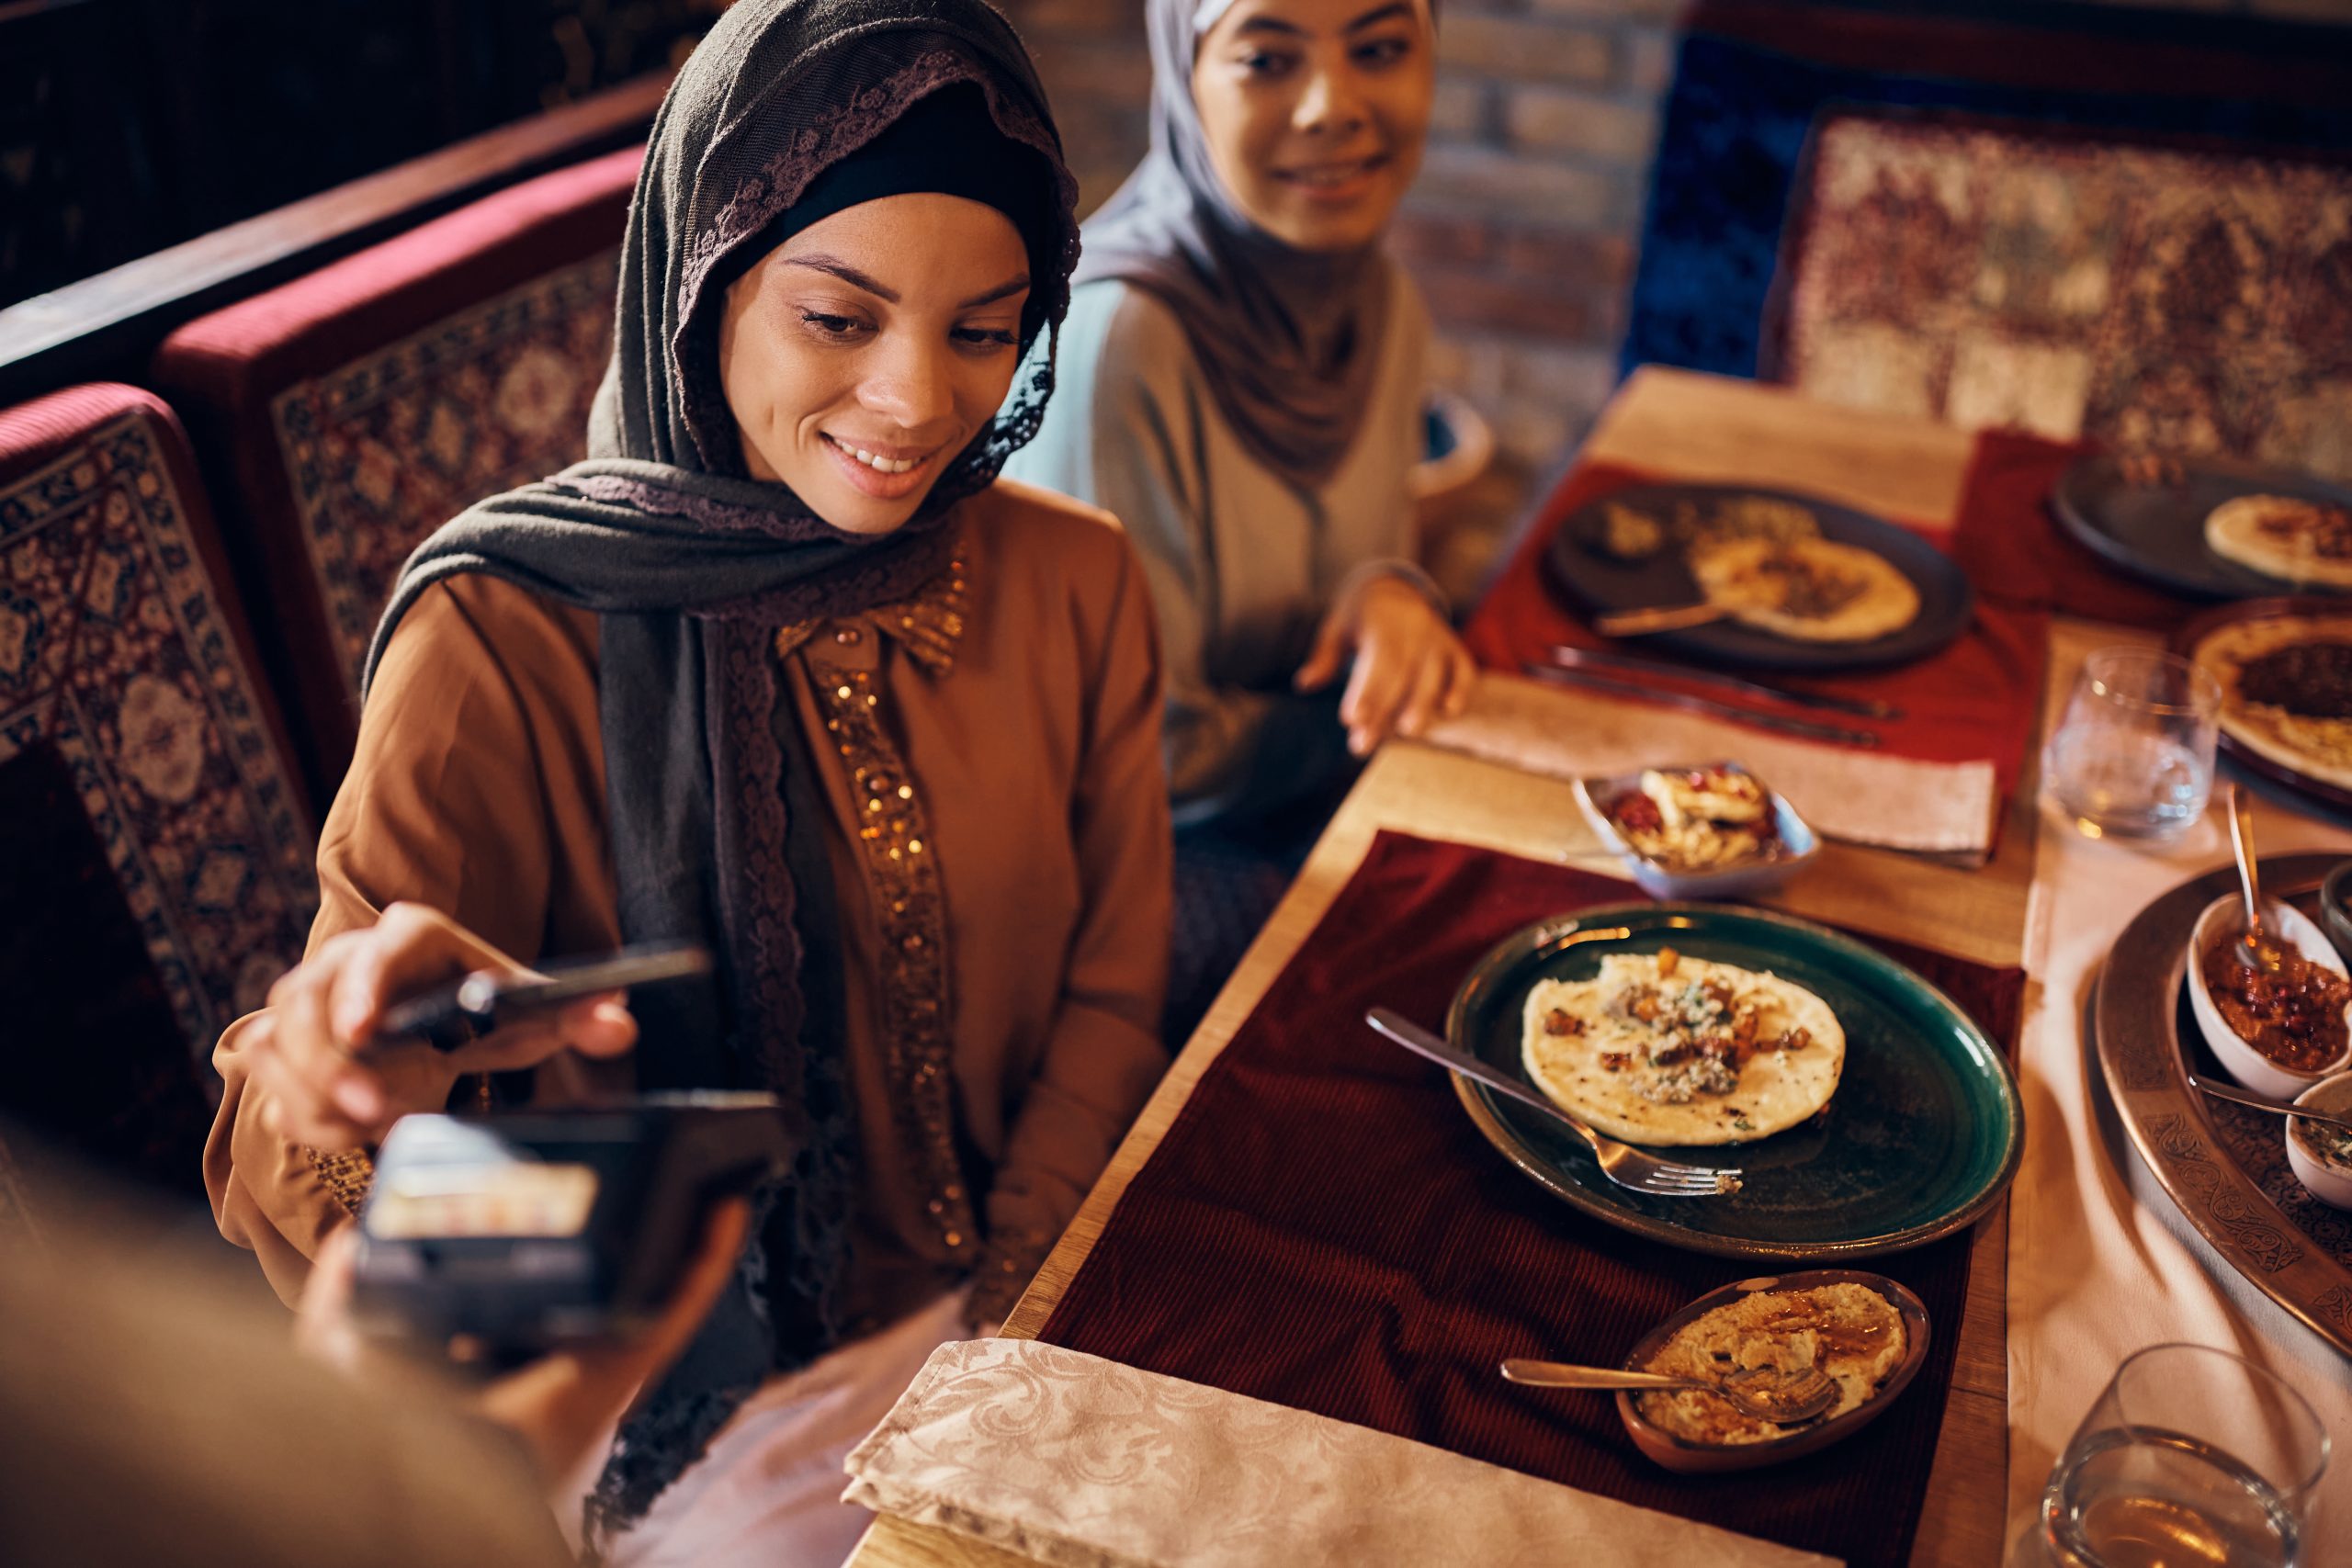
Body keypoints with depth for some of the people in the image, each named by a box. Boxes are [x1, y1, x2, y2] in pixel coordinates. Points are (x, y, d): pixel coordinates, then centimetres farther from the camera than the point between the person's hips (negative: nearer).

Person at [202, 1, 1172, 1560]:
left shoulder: (1077, 584, -4)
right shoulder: (510, 637, -16)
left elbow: (1111, 1003, 2)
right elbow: (302, 1212, -17)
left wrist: (1012, 1326, -9)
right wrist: (343, 1071, -40)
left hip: (1021, 1320, 3)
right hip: (690, 1412, -2)